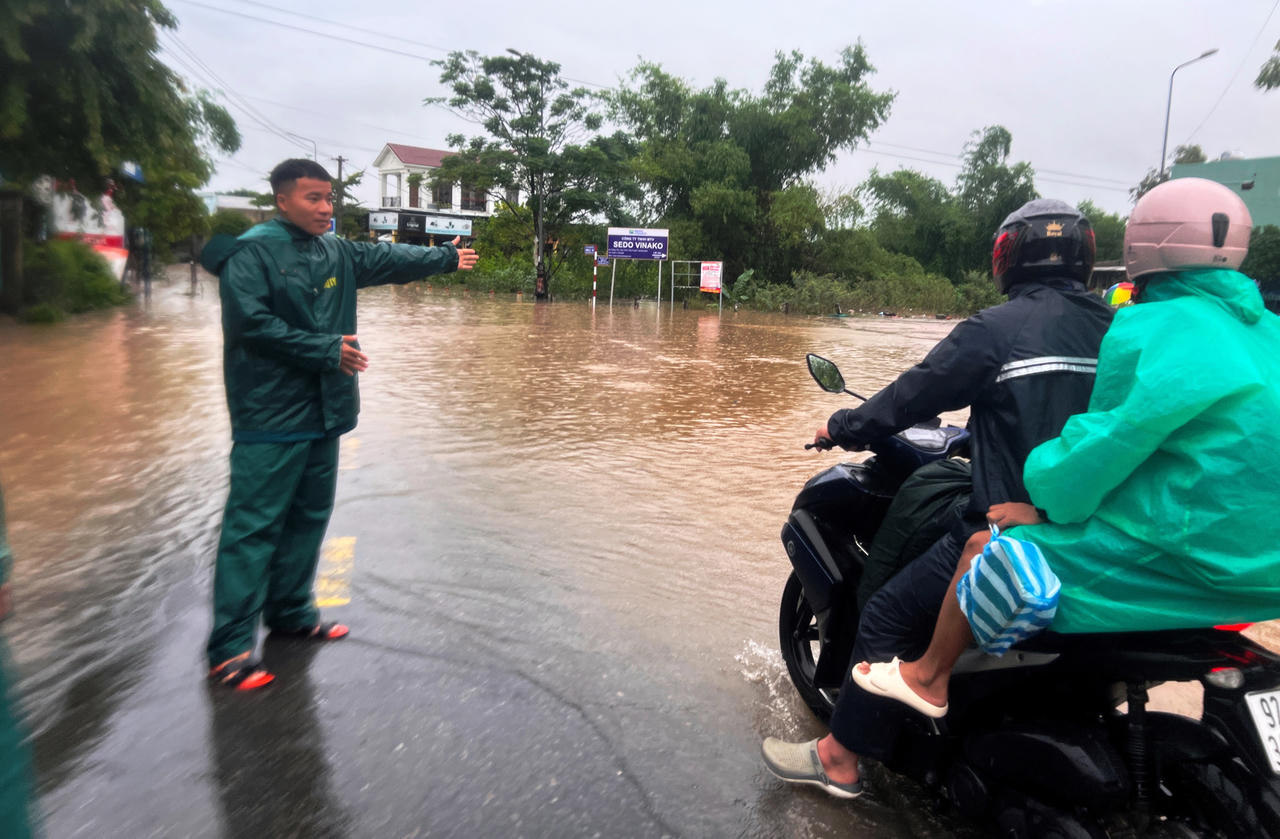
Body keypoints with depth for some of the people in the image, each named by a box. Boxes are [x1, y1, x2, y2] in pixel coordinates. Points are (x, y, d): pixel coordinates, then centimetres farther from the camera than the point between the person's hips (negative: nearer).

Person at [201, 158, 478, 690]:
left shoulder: (337, 253, 13)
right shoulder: (250, 253, -9)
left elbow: (388, 259, 26)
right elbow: (251, 323, -19)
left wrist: (446, 257, 36)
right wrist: (326, 349, -18)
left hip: (323, 413, 8)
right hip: (270, 418, -8)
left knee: (309, 517, 16)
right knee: (252, 527, -6)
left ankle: (290, 610, 32)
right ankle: (230, 647, 1)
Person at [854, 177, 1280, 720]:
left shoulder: (1152, 330, -15)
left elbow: (1106, 447, -18)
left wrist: (1047, 504, -1)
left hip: (1187, 564, -9)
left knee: (987, 548, 1)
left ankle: (926, 679, 19)